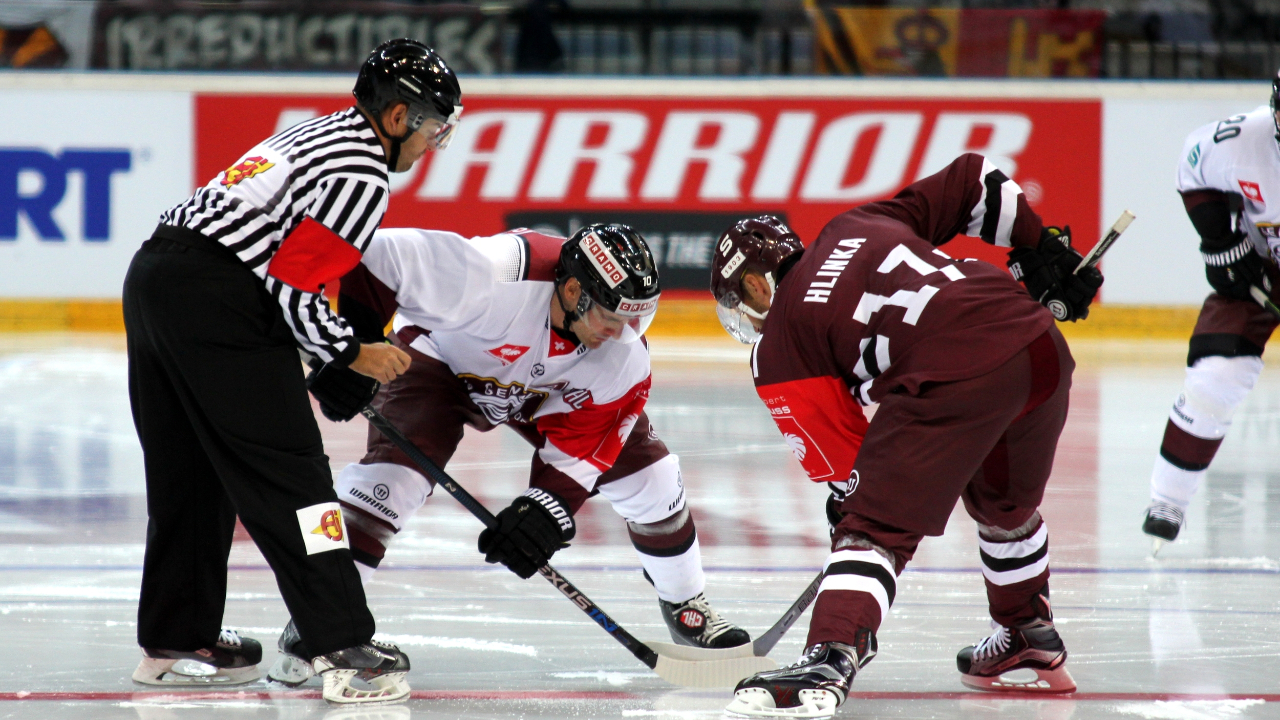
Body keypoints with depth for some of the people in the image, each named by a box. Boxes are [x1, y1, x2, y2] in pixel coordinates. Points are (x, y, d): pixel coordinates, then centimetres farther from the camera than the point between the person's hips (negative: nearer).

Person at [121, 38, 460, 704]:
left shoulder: (319, 135, 22)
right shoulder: (362, 172, -9)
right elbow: (295, 286, -14)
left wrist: (339, 351, 26)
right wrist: (352, 355, 0)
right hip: (217, 301, -10)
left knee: (191, 474, 17)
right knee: (287, 471, -7)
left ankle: (174, 643, 25)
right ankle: (345, 648, -8)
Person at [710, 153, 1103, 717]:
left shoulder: (778, 347, 10)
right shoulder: (857, 226, 27)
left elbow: (840, 459, 8)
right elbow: (971, 181, 28)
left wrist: (850, 516, 24)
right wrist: (1042, 251, 34)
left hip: (954, 379, -8)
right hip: (1042, 351, 8)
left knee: (877, 528, -3)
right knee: (1006, 503, 31)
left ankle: (829, 662, -22)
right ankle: (1033, 641, 48)